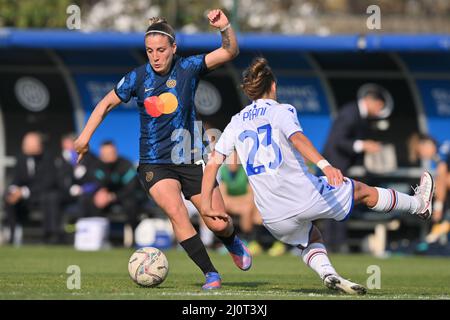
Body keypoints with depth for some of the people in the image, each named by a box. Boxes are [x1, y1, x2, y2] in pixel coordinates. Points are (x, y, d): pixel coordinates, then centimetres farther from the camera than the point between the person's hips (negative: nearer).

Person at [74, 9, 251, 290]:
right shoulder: (138, 78, -4)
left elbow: (230, 53, -15)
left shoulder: (188, 68, -7)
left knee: (219, 224, 0)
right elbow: (107, 103, 10)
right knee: (176, 211, -26)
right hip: (155, 163, 0)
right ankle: (211, 274, -17)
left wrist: (225, 27, -32)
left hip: (190, 159, 0)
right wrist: (86, 135, 5)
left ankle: (233, 244, 40)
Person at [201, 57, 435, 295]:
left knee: (310, 240, 30)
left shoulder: (236, 122, 13)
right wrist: (325, 165, -36)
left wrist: (206, 205, 10)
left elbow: (213, 161, 7)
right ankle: (418, 204, 39)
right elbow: (297, 139, -21)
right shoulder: (280, 111, -2)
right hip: (306, 196, -4)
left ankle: (327, 273, 0)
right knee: (362, 190, 19)